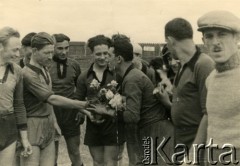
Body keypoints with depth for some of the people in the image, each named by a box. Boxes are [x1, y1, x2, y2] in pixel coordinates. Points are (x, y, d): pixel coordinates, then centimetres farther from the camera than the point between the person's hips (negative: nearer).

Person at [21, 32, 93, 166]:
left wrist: (53, 120, 12)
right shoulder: (28, 74, -18)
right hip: (32, 128, -8)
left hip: (47, 126, 8)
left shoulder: (44, 69, 10)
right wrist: (83, 105, -21)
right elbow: (52, 99, -22)